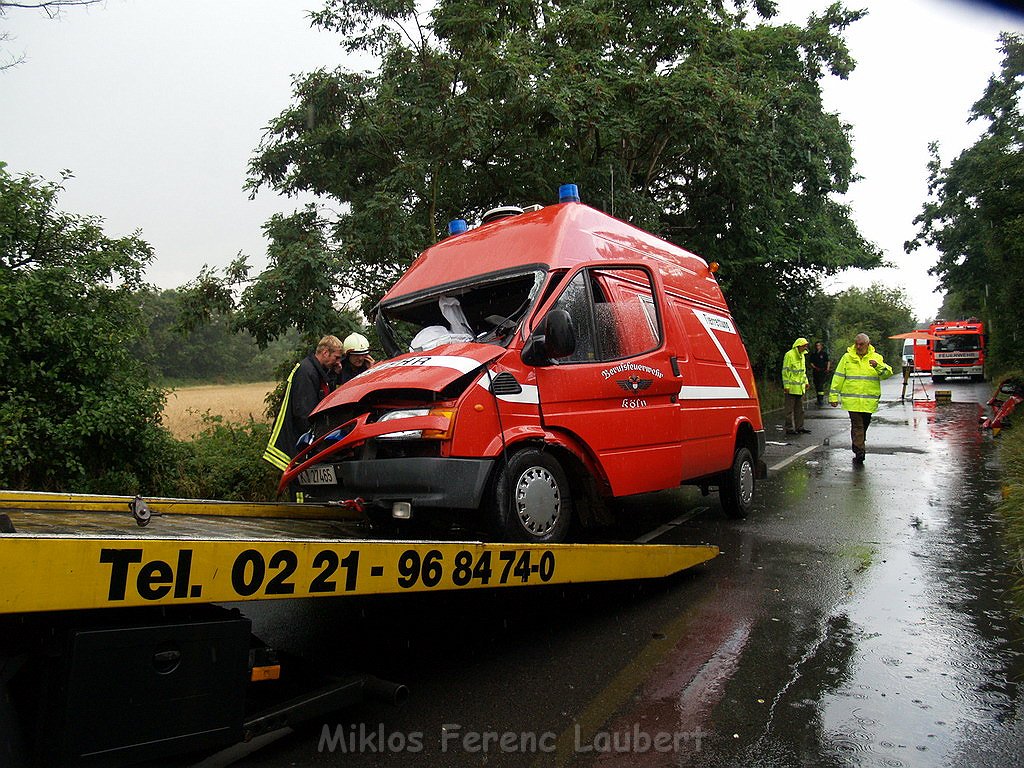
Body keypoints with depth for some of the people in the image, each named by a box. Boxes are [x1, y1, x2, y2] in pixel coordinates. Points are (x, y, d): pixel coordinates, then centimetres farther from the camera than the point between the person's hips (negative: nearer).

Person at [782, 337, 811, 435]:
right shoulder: (789, 355, -13)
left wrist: (806, 382, 18)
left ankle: (799, 427, 22)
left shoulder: (801, 355, 15)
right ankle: (789, 429, 2)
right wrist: (786, 385, -18)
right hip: (791, 388, -9)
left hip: (800, 388, 9)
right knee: (790, 409, -2)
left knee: (800, 409, 14)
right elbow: (785, 371, -15)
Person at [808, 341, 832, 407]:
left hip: (823, 372, -4)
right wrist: (815, 367, -8)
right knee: (816, 386, 6)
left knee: (821, 386, -15)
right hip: (815, 372, 4)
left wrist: (828, 369, -7)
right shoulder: (813, 354, 12)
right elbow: (811, 363, 10)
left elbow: (828, 361, 7)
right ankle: (818, 399, 15)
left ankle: (821, 399, -18)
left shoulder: (824, 354, 5)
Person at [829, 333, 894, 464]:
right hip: (852, 400, -2)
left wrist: (878, 366, -23)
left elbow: (887, 373, -3)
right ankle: (859, 452, -9)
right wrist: (833, 396, 1)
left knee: (864, 426, 13)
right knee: (857, 426, -9)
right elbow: (838, 377, 5)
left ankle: (858, 448, 27)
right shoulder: (847, 358, 5)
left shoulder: (877, 358, 7)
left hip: (869, 401, 2)